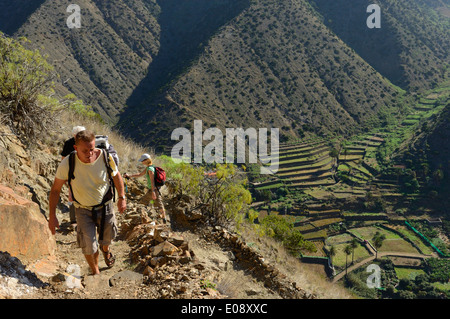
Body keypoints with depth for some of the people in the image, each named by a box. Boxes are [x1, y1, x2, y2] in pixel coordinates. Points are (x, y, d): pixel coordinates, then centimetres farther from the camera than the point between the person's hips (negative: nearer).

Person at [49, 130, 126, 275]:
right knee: (89, 247, -6)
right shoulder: (67, 164, -26)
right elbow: (55, 189, -13)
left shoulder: (105, 157, -22)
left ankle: (106, 249, 61)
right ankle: (95, 272, 25)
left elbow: (116, 176, -1)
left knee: (107, 237, 22)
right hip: (83, 210, -2)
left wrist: (122, 197, 0)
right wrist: (52, 216, -13)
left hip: (105, 207, 2)